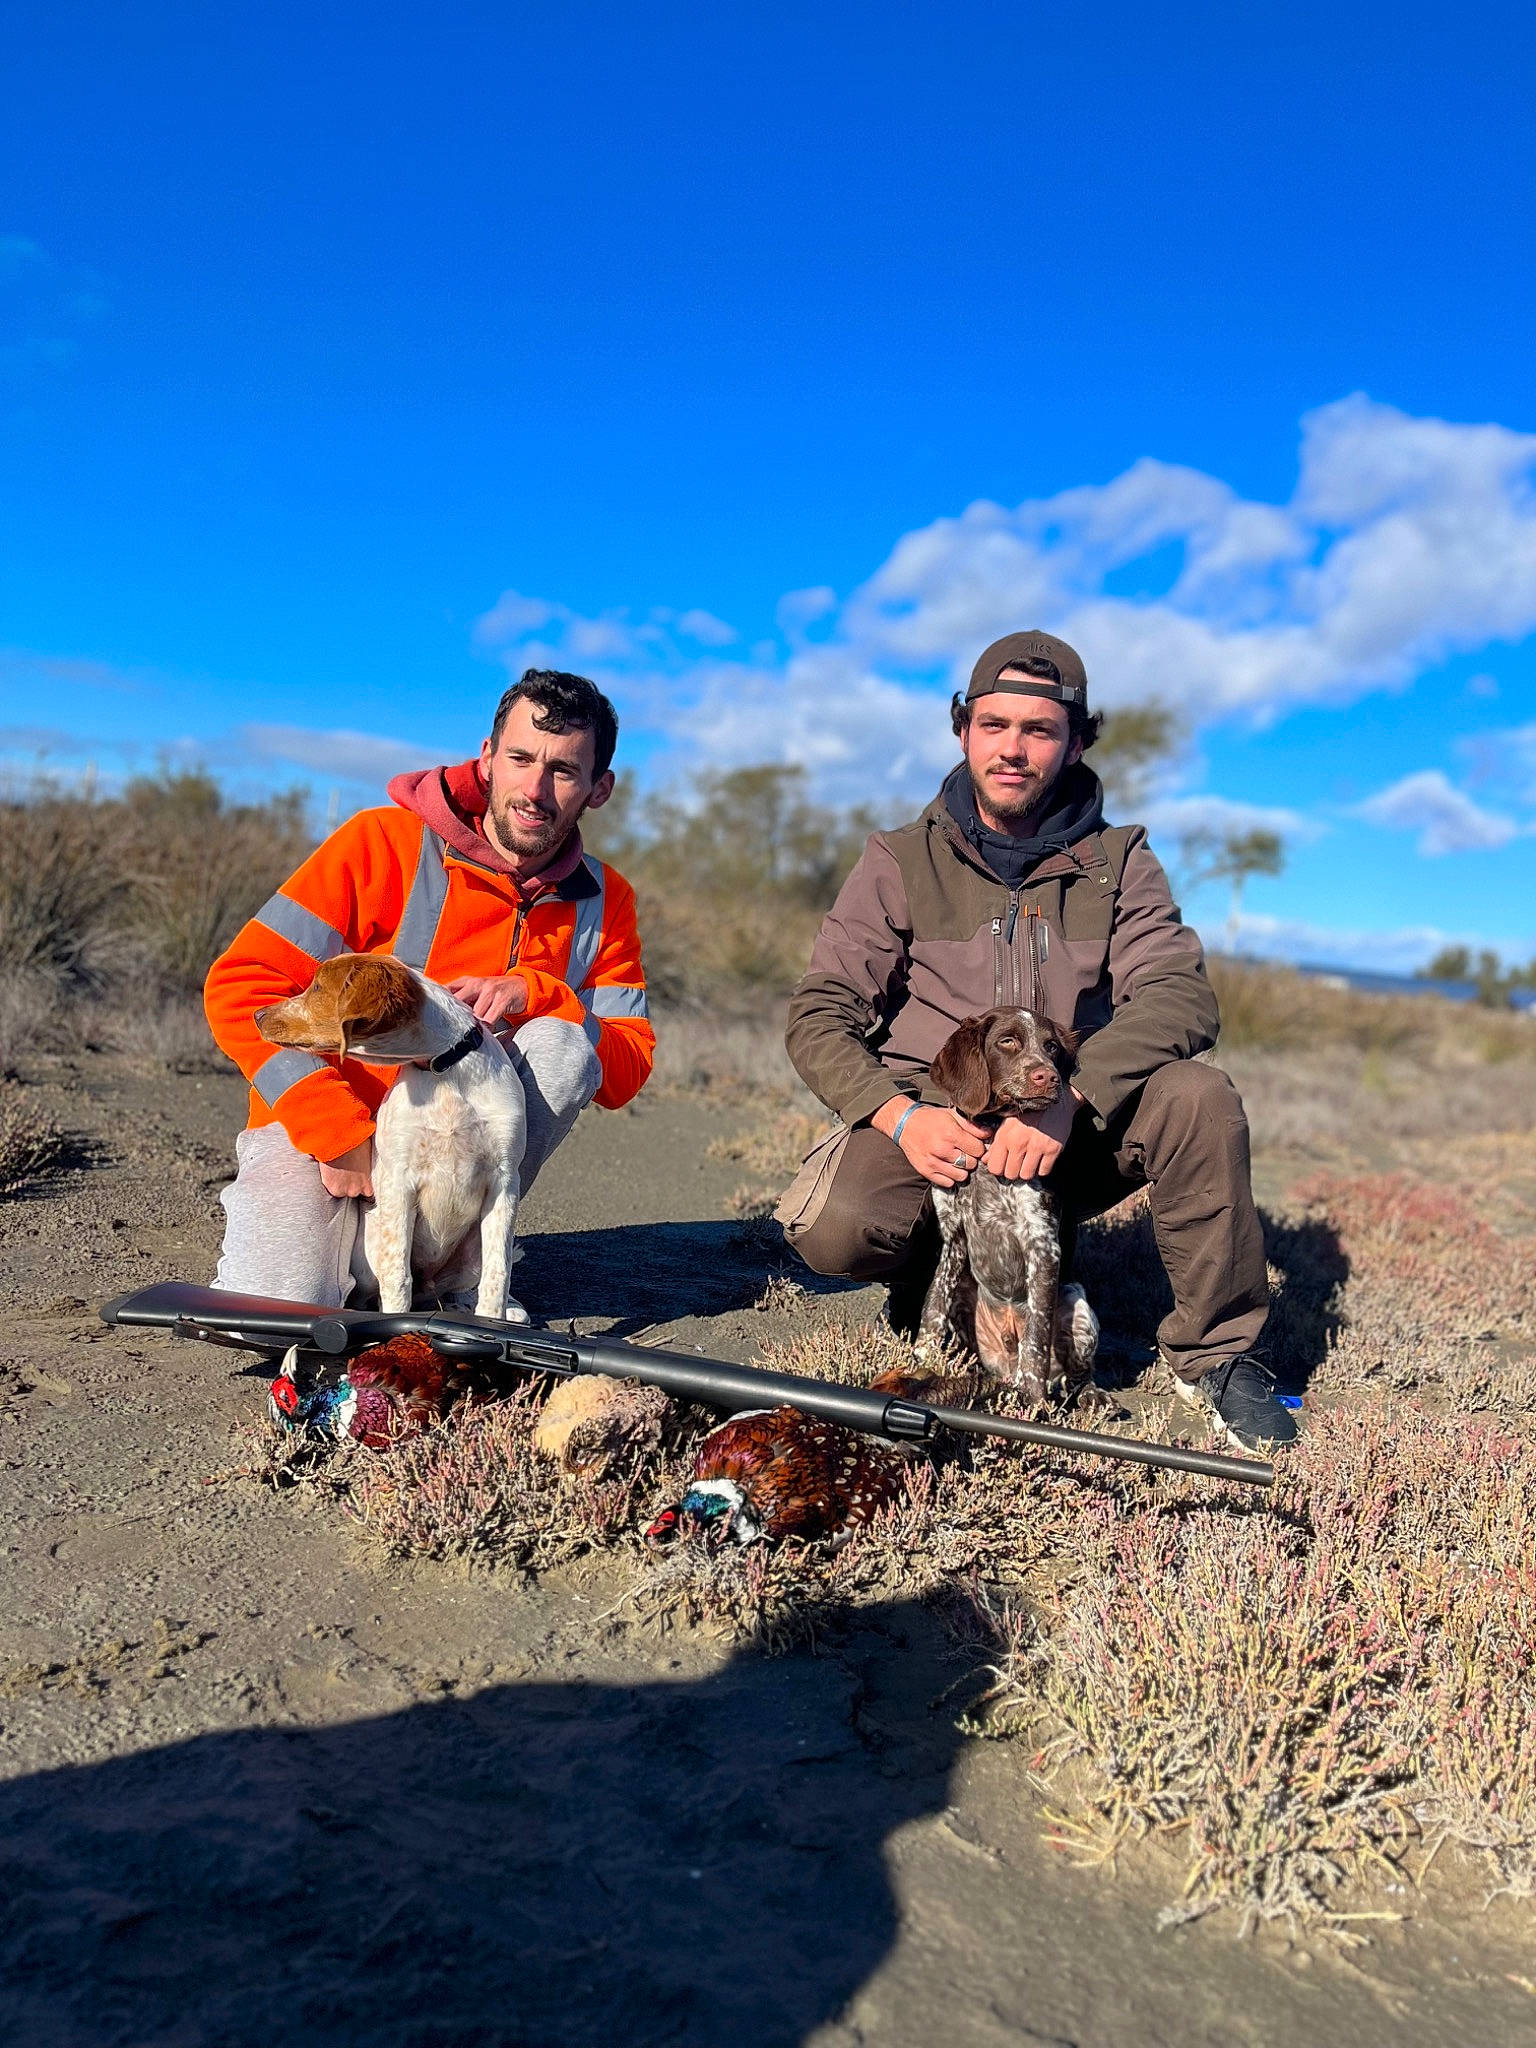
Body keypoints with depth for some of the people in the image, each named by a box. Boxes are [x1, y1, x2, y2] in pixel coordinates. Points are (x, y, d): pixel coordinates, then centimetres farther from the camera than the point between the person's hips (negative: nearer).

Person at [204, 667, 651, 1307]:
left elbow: (627, 1073, -6)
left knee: (563, 1046, -25)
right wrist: (339, 1132, -23)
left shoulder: (602, 902, -1)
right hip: (319, 1131, -3)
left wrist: (535, 995, -24)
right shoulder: (383, 842, -13)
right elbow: (239, 987, -16)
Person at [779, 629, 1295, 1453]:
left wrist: (1067, 1095, -29)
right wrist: (900, 1116, -23)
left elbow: (1182, 995, -12)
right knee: (833, 1226, -30)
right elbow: (818, 1017, -4)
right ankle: (941, 1276, 5)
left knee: (1197, 1094, -27)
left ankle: (1214, 1354, -7)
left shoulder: (1116, 861, 4)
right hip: (932, 1128, -1)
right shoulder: (902, 862, 2)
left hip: (1069, 1135, 1)